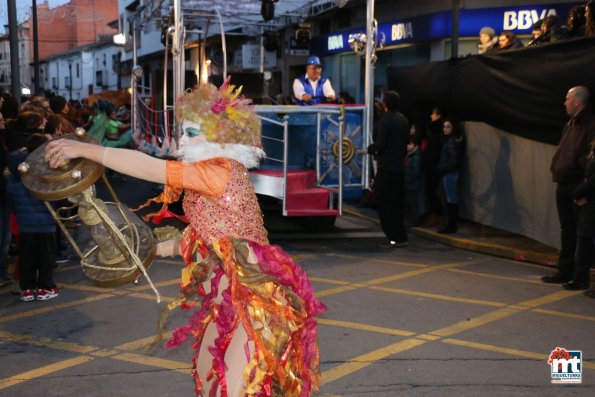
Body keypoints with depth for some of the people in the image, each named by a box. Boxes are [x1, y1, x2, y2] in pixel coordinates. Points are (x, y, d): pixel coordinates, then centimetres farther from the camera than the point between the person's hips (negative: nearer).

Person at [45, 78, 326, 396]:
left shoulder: (221, 171, -17)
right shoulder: (210, 178, 11)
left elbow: (148, 167, -23)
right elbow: (199, 237, 16)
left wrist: (83, 149, -18)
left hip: (256, 297, -10)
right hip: (228, 298, 10)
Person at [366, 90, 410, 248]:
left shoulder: (385, 118, -14)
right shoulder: (403, 119, 10)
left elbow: (380, 143, -18)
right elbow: (406, 142, 15)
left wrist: (371, 149, 1)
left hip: (386, 167, -8)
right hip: (399, 166, 8)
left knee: (384, 202, 0)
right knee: (396, 202, 15)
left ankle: (393, 238, -1)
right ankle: (400, 237, 19)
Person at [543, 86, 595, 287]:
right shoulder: (570, 125, 17)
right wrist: (556, 169, 10)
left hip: (578, 185, -9)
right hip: (563, 184, 9)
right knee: (567, 230, 14)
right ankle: (565, 272, 21)